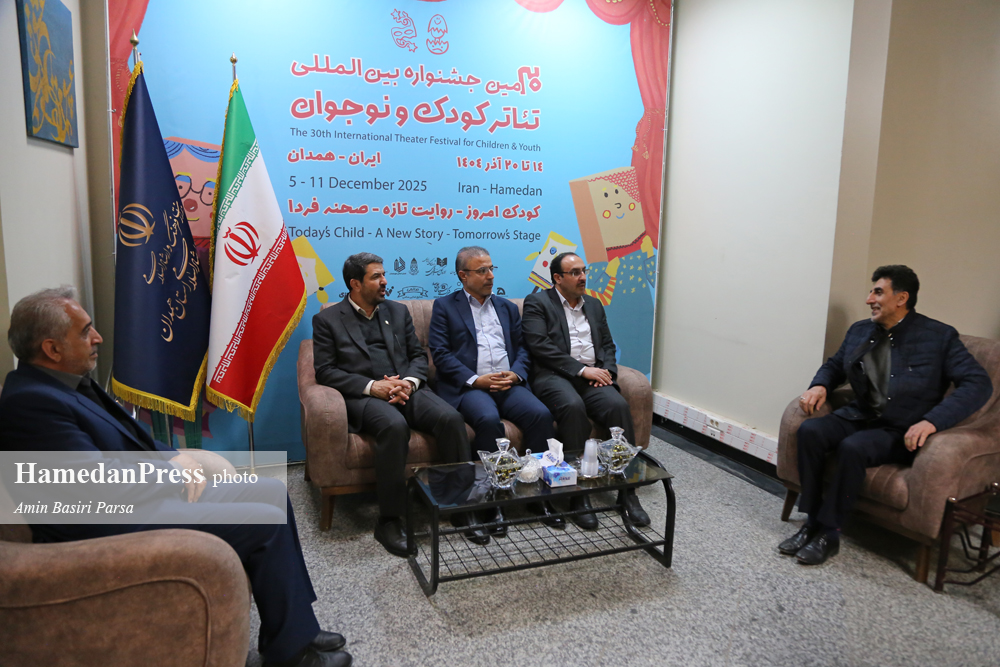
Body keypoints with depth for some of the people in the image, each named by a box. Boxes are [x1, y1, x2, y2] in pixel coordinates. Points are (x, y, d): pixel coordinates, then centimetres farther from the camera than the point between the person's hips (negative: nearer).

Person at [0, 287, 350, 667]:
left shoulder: (69, 383, 8)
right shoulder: (31, 402, -22)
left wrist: (177, 457, -1)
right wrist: (174, 470, -10)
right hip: (117, 529, -10)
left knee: (273, 492, 7)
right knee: (267, 521, -15)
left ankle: (297, 630, 12)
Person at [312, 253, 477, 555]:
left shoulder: (398, 311, 21)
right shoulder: (327, 319, 9)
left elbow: (418, 356, 17)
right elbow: (325, 371, 0)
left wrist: (409, 382, -6)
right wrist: (371, 386, -14)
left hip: (407, 390, 4)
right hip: (363, 395, -4)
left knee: (451, 417, -26)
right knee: (395, 425, -37)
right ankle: (389, 520, -24)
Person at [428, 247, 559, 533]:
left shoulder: (507, 307, 24)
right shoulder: (444, 306, 10)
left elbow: (522, 348, 18)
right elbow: (440, 353, -1)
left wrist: (516, 374, -4)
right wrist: (476, 380, -13)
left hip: (508, 383, 4)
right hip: (468, 387, -4)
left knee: (541, 414, -24)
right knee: (489, 419, -34)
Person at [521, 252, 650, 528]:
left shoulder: (594, 304, 24)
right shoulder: (537, 303, 4)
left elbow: (607, 344, 22)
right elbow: (540, 347, -9)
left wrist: (606, 370, -1)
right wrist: (582, 369, -14)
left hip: (592, 376, 5)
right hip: (555, 375, -5)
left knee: (619, 405, -26)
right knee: (573, 406, -36)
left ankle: (627, 491, -19)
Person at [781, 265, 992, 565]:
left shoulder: (939, 337, -6)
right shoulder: (859, 331, 10)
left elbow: (979, 383, -13)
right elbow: (834, 365, 23)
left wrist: (932, 420, -27)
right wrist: (819, 385, -2)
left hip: (901, 432, -5)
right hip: (858, 417, 5)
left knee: (852, 447, -34)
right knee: (809, 430, -24)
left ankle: (828, 534, -19)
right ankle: (812, 521, -16)